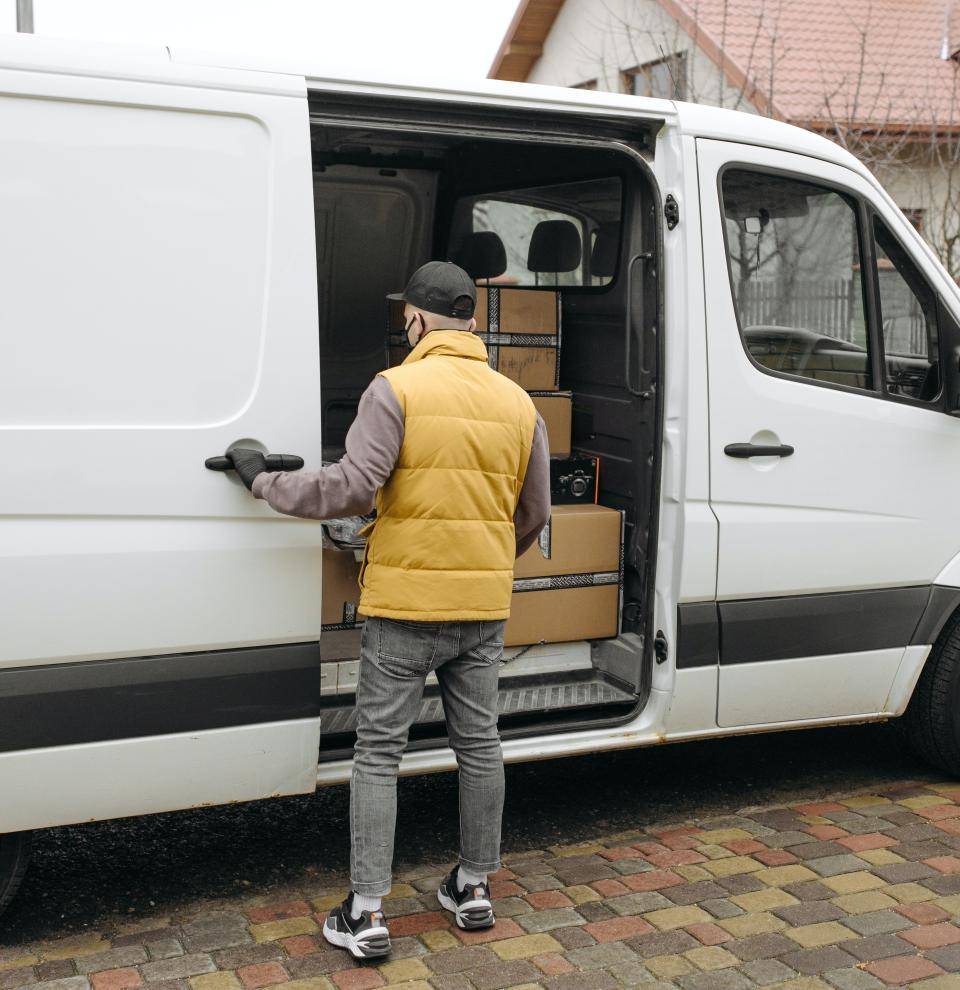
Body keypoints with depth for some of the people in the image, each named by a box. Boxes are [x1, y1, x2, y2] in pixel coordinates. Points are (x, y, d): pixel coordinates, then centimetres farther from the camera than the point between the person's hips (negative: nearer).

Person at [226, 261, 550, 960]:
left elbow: (352, 488, -19)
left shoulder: (397, 388, -11)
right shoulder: (518, 403, 7)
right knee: (479, 745, 16)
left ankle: (366, 914, 9)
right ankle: (476, 888, 29)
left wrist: (266, 483, -5)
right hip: (484, 609, 5)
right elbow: (534, 514, 12)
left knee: (379, 752, 5)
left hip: (405, 602, -5)